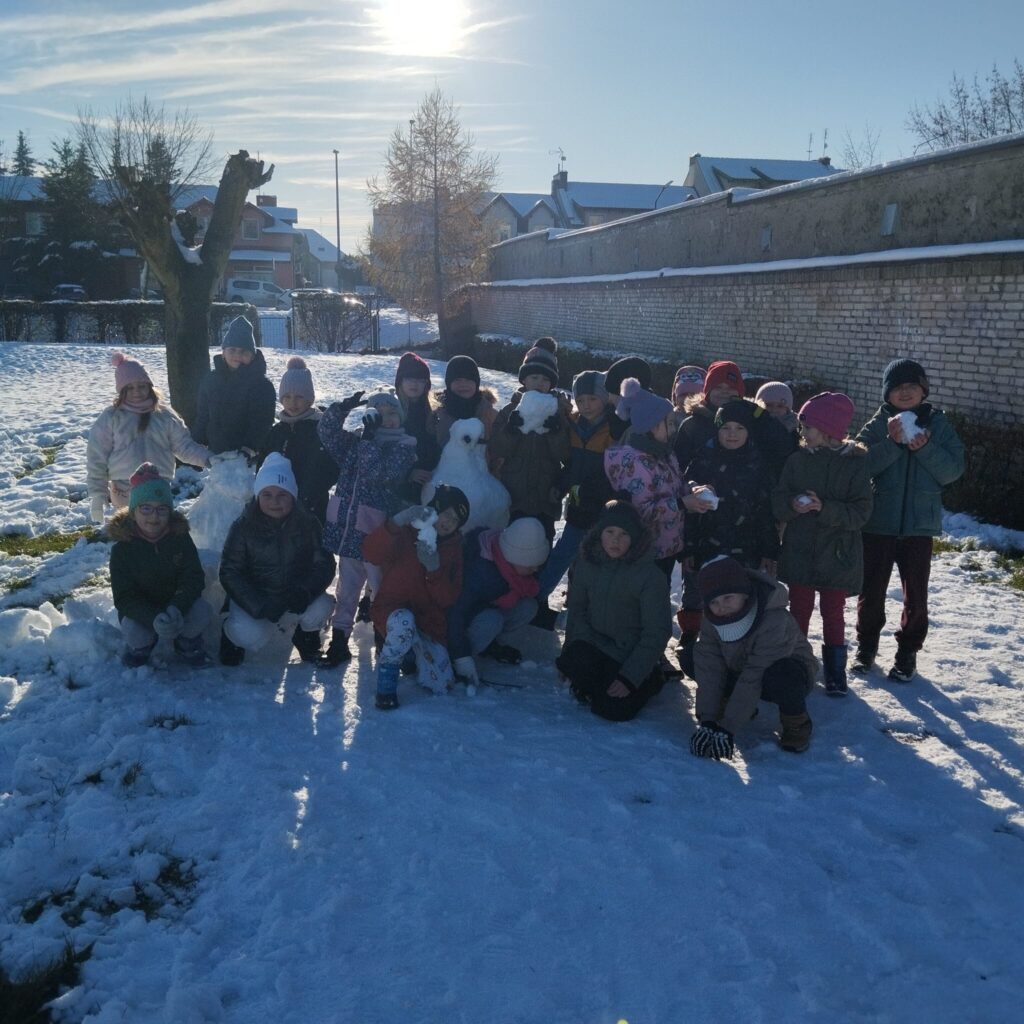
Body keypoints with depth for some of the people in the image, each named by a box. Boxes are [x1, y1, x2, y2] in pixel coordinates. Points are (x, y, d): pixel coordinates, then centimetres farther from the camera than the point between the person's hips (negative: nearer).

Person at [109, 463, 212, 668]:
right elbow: (124, 597, -19)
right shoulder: (122, 548, -17)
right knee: (134, 632, -33)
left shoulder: (180, 537, -12)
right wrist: (154, 619, -39)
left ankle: (187, 644, 6)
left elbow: (193, 579, -17)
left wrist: (176, 609, -38)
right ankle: (140, 646, 7)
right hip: (140, 610, -1)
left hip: (177, 603, 1)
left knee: (203, 612, -29)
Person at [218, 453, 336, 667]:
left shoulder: (307, 523, -9)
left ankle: (306, 636, 8)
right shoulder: (243, 527, -13)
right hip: (253, 599, -2)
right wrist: (260, 607, -27)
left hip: (294, 599, 2)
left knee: (321, 609, -28)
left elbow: (324, 564, -9)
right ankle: (232, 634, 9)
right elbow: (230, 573, -13)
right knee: (250, 636, -31)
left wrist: (305, 591, -30)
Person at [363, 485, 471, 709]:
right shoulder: (406, 534, -5)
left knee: (441, 684, -8)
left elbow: (448, 600, -4)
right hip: (392, 611, -4)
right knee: (404, 621, -41)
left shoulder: (454, 549, 6)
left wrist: (434, 569, -22)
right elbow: (371, 554, -26)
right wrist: (397, 522, -39)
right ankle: (386, 682, -21)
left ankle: (411, 651, 21)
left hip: (428, 621, 5)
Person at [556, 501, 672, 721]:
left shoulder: (651, 576, -17)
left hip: (632, 653, -3)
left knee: (612, 709, -19)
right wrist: (572, 651, -7)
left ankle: (652, 680, 10)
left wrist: (629, 678, -18)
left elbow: (657, 632, -15)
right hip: (595, 645, 3)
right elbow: (577, 609, 6)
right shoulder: (588, 562, -3)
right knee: (572, 663, -29)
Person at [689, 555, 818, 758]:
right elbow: (709, 670, -21)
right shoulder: (711, 621, -17)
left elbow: (753, 678, -36)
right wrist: (707, 721, -30)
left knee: (780, 677, -41)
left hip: (789, 671, -6)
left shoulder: (774, 620, -35)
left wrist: (728, 728, -37)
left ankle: (796, 723, -10)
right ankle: (734, 704, 7)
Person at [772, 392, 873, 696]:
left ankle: (835, 671, 24)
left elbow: (860, 513, -12)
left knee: (833, 615, 10)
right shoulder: (797, 459, -1)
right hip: (799, 551, 2)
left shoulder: (856, 463, -9)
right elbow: (777, 502, 0)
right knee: (798, 611, 13)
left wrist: (825, 508, -25)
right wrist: (793, 505, -22)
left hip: (838, 556, -2)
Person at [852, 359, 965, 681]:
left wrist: (924, 447, -19)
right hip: (878, 523, 0)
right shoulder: (877, 425, -1)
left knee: (915, 595, 5)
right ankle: (866, 645, 27)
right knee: (872, 590, 9)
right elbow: (861, 464, -14)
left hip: (919, 524, 0)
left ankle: (907, 653, 20)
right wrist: (892, 443, -24)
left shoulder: (938, 425, 2)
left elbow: (953, 470, -6)